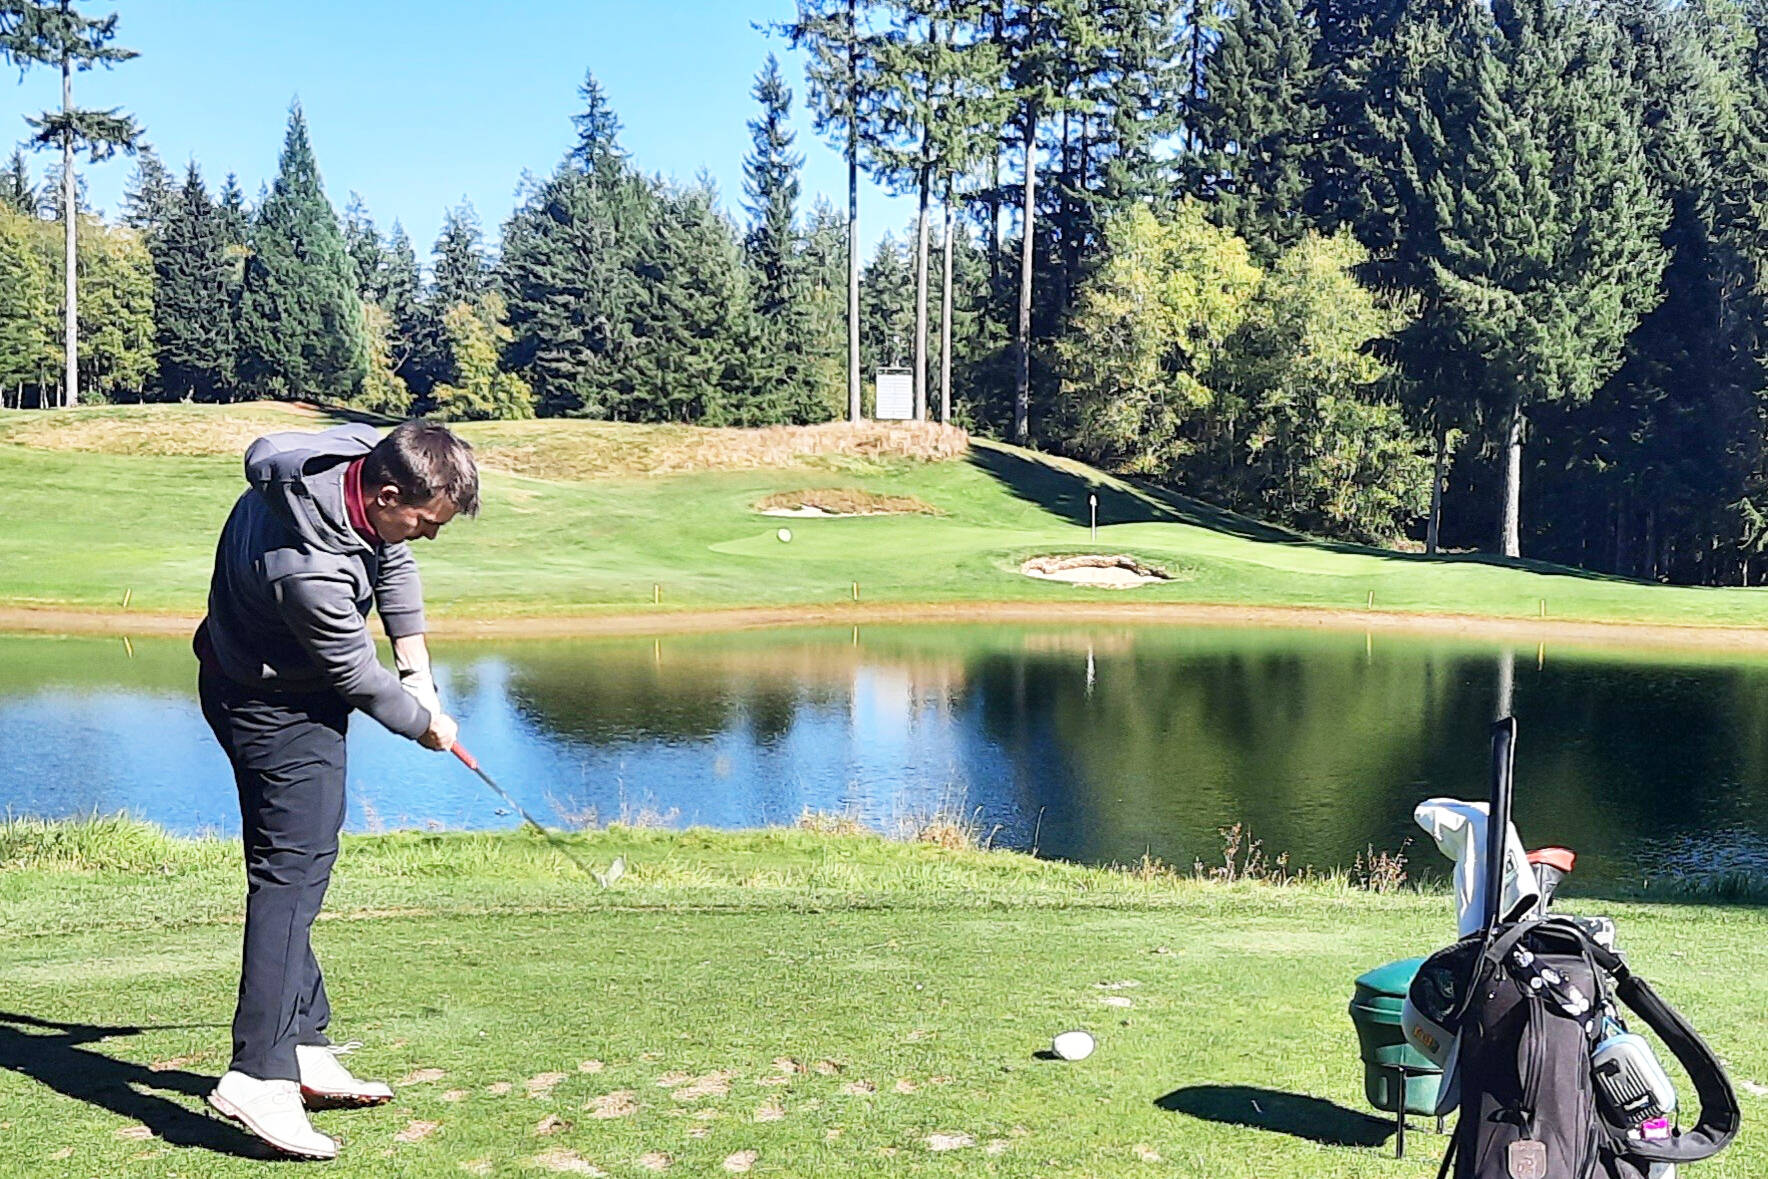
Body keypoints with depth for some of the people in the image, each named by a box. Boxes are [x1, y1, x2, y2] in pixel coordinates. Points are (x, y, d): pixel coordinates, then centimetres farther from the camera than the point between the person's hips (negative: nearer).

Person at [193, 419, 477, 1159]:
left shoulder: (367, 452, -12)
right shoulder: (308, 567, -37)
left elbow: (392, 558, 6)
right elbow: (357, 675, -21)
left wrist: (416, 663, 3)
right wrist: (423, 722, -3)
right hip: (275, 702, -10)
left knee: (292, 866, 11)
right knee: (292, 867, -17)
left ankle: (304, 1050, 19)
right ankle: (261, 1074, -19)